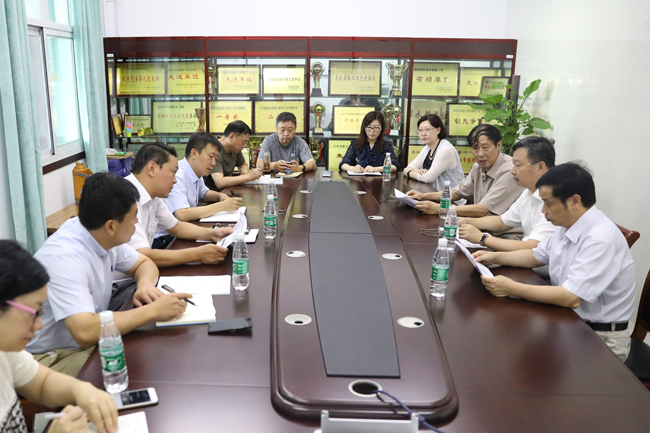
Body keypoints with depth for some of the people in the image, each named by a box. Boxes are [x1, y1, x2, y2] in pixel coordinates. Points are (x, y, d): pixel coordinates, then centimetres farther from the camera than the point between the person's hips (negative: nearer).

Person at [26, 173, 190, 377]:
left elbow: (144, 263, 13)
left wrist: (145, 284, -11)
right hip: (54, 358, -8)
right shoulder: (65, 258, -28)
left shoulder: (105, 237, -3)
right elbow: (85, 333, -37)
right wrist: (153, 310, -30)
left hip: (92, 344, 8)